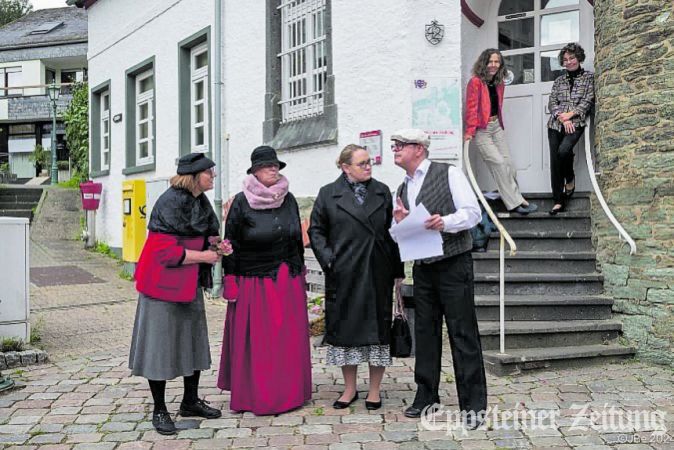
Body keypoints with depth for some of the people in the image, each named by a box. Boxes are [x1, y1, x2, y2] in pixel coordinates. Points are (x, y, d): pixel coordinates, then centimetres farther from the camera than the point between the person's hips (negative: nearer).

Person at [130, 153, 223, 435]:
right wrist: (204, 256, -16)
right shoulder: (170, 202, -18)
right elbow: (167, 251, -22)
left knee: (194, 338, 14)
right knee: (160, 341, 0)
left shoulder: (201, 201, 7)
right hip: (164, 282, -9)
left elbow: (209, 232, 22)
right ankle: (159, 410, 12)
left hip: (190, 283, 9)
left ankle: (190, 401, 28)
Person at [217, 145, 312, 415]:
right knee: (255, 339, -1)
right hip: (254, 280, -4)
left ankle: (287, 392, 18)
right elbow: (231, 243, -5)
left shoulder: (288, 199, 8)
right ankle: (255, 396, 11)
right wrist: (231, 281, -7)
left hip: (288, 279, 4)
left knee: (289, 336, 6)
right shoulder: (241, 202, -5)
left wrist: (300, 272, 15)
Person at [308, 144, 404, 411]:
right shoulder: (328, 194, 2)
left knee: (378, 328, 5)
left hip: (378, 274, 2)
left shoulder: (382, 192, 9)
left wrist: (397, 270, 5)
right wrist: (328, 259, -7)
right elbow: (316, 230, 6)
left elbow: (391, 231, 10)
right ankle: (350, 389, 21)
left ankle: (375, 390, 18)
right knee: (345, 327, 6)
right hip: (344, 276, -1)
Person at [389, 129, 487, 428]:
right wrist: (398, 222, -5)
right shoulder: (402, 190, 15)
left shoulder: (449, 174, -4)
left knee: (463, 332, -3)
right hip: (422, 267, 6)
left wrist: (445, 221, -26)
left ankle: (473, 403, 5)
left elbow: (473, 213, -10)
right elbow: (397, 236, 16)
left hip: (453, 265, -6)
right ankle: (426, 396, 23)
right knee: (425, 331, 11)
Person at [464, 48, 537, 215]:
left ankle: (516, 199, 14)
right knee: (498, 163, -10)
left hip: (496, 127, 7)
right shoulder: (475, 82, -11)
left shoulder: (499, 83, 11)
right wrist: (470, 131, -17)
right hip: (481, 129, -7)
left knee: (508, 163, 5)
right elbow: (471, 107, -14)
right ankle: (515, 202, -5)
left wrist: (499, 123, 15)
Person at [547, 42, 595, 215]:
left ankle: (570, 179, 2)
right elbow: (552, 103, 9)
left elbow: (588, 100, -1)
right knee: (554, 161, -4)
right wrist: (562, 118, -8)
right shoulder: (559, 80, 17)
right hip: (556, 124, 4)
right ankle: (558, 201, 1)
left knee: (563, 150, -29)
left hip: (576, 123, -4)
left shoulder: (589, 77, 9)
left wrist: (571, 114, -11)